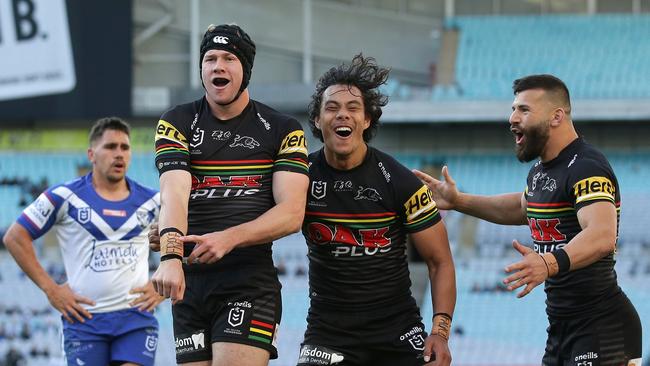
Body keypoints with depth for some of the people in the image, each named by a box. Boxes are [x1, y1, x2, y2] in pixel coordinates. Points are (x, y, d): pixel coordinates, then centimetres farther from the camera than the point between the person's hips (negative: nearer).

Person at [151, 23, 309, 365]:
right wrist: (170, 257, -28)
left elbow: (292, 213, -5)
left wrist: (228, 239, -20)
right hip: (190, 281, 3)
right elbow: (174, 195, -10)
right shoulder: (177, 123, 7)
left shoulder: (282, 130, 5)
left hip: (251, 280, -2)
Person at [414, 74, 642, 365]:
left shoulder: (587, 168, -19)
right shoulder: (541, 170, 13)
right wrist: (458, 201, 29)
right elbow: (522, 208, 37)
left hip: (603, 330, -10)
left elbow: (602, 236, -36)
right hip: (562, 328, 10)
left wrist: (551, 263, -52)